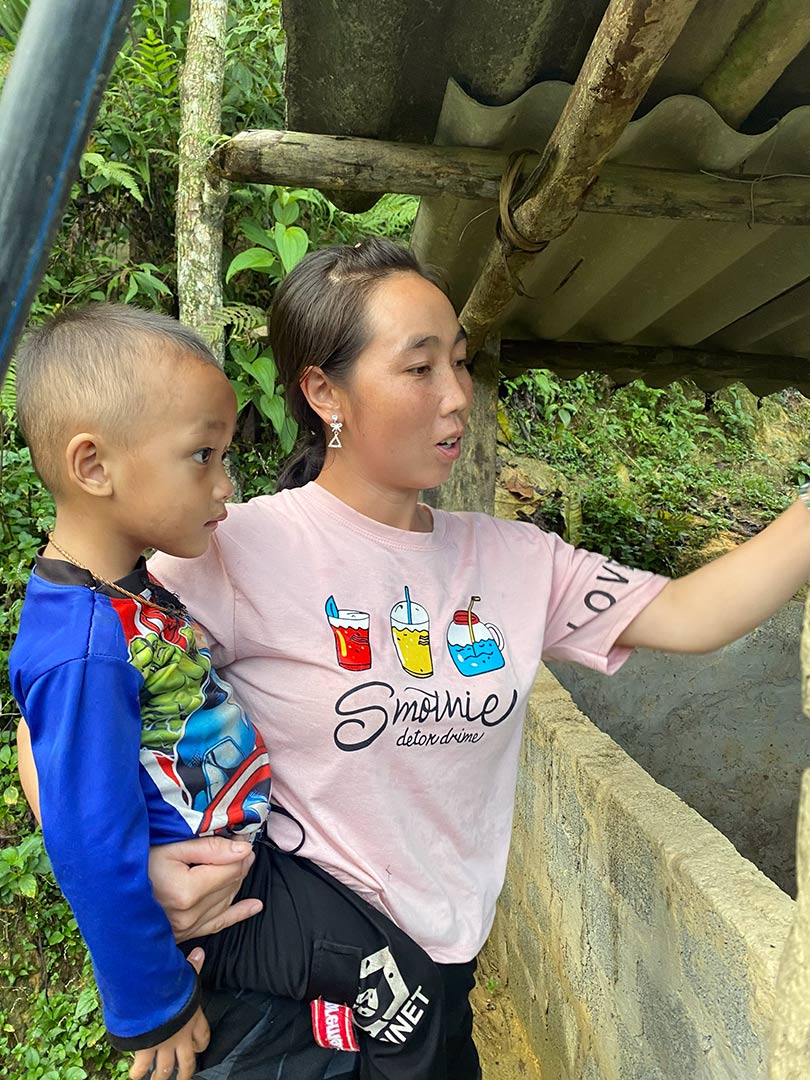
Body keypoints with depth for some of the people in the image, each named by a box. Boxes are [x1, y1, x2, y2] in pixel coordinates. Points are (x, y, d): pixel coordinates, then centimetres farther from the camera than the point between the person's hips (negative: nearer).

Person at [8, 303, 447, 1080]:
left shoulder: (135, 591, -3)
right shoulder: (85, 651, -33)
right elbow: (91, 852, -27)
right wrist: (151, 1009, -14)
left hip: (247, 848, 8)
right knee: (403, 983, 3)